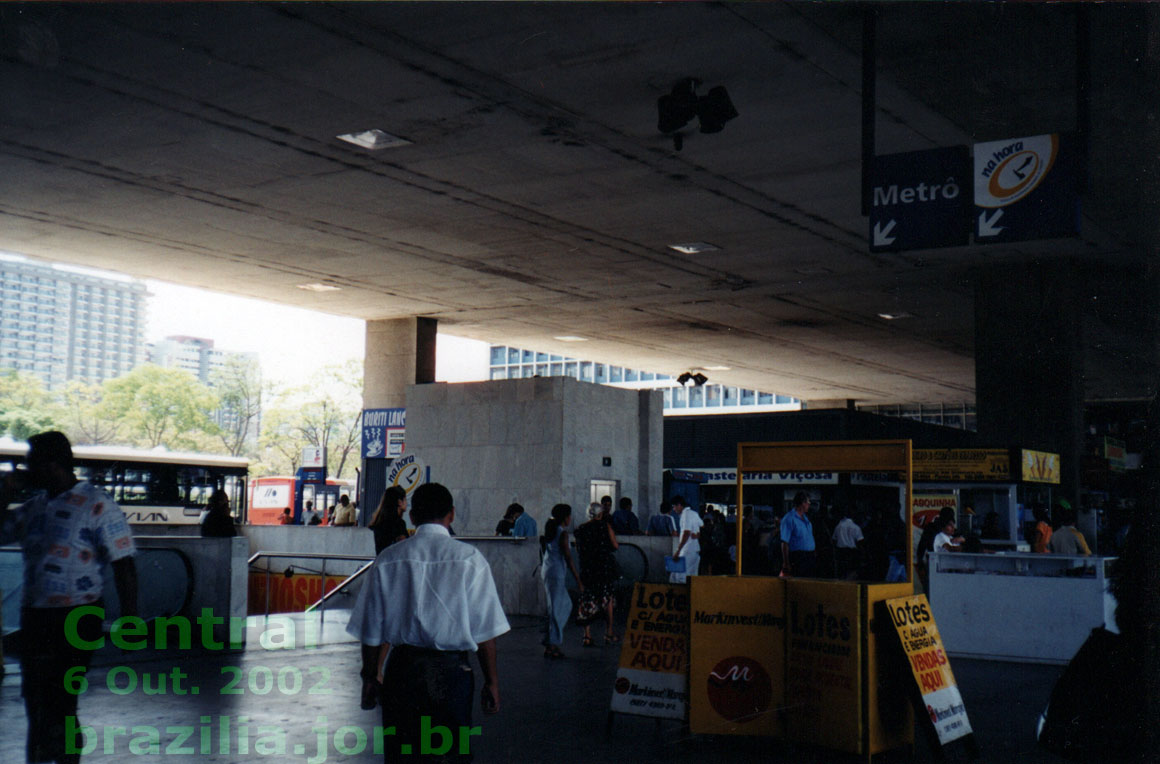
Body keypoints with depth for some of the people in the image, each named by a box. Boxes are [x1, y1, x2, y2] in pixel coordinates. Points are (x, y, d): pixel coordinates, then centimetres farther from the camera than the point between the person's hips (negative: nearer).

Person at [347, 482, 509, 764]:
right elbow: (485, 631, -6)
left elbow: (373, 631, 4)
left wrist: (376, 673, 16)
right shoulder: (469, 559, -6)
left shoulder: (387, 559, 1)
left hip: (400, 669, 2)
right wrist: (491, 681, 3)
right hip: (451, 669, -2)